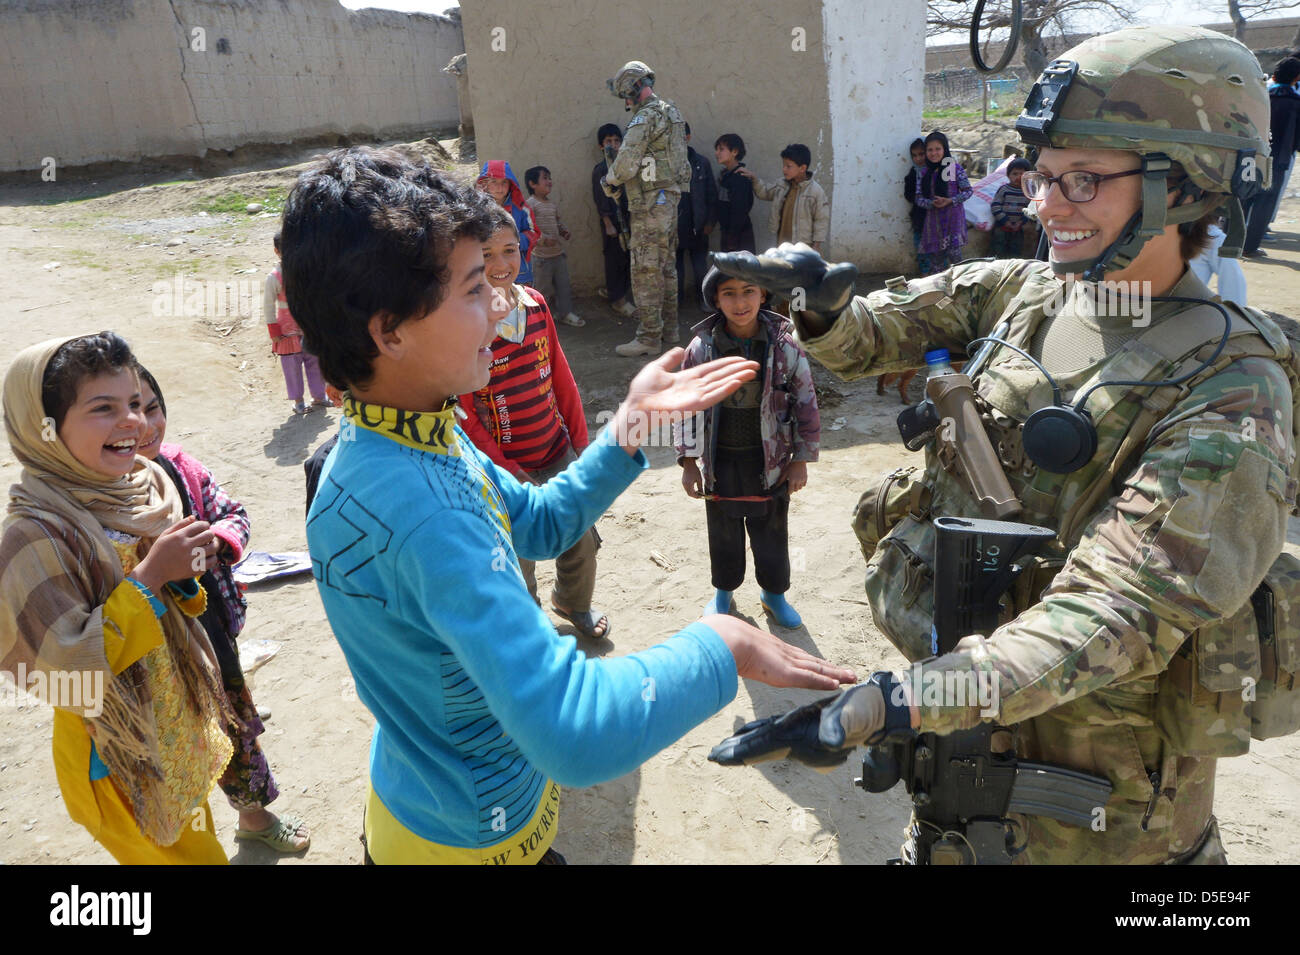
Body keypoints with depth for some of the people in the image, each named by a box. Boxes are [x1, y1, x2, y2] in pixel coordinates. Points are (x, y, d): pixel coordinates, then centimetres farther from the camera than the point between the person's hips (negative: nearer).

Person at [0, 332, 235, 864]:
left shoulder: (141, 487, -4)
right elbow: (63, 669, -27)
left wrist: (183, 574, -14)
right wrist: (149, 577, -30)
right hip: (118, 760, -7)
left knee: (196, 840, 26)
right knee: (182, 855, 12)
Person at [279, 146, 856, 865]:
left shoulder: (420, 434, -7)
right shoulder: (410, 507, -39)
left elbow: (540, 526, 6)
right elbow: (576, 737, -44)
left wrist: (631, 421, -4)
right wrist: (718, 645, -28)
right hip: (472, 833, -7)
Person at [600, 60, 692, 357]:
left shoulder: (647, 115, -14)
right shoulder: (672, 113, 17)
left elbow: (627, 160, -19)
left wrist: (610, 182, 0)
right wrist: (618, 181, 15)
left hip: (651, 203, -10)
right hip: (670, 199, 10)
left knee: (646, 271, -7)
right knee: (667, 268, 14)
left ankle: (649, 337, -5)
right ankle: (669, 329, 22)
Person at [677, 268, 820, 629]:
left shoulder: (785, 345, -11)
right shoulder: (702, 347, -10)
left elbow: (805, 402, -3)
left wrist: (801, 459, -2)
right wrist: (689, 462, -3)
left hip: (770, 460, 0)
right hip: (720, 461, 1)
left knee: (771, 532, 15)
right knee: (724, 532, 18)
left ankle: (774, 593, 39)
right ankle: (724, 591, 42)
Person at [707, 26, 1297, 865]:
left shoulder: (1228, 393, -22)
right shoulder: (1015, 293, -4)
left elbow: (1115, 610, -31)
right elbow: (864, 341, 1)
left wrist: (900, 702, -41)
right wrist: (824, 304, -23)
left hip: (1093, 746, -4)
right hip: (962, 689, 5)